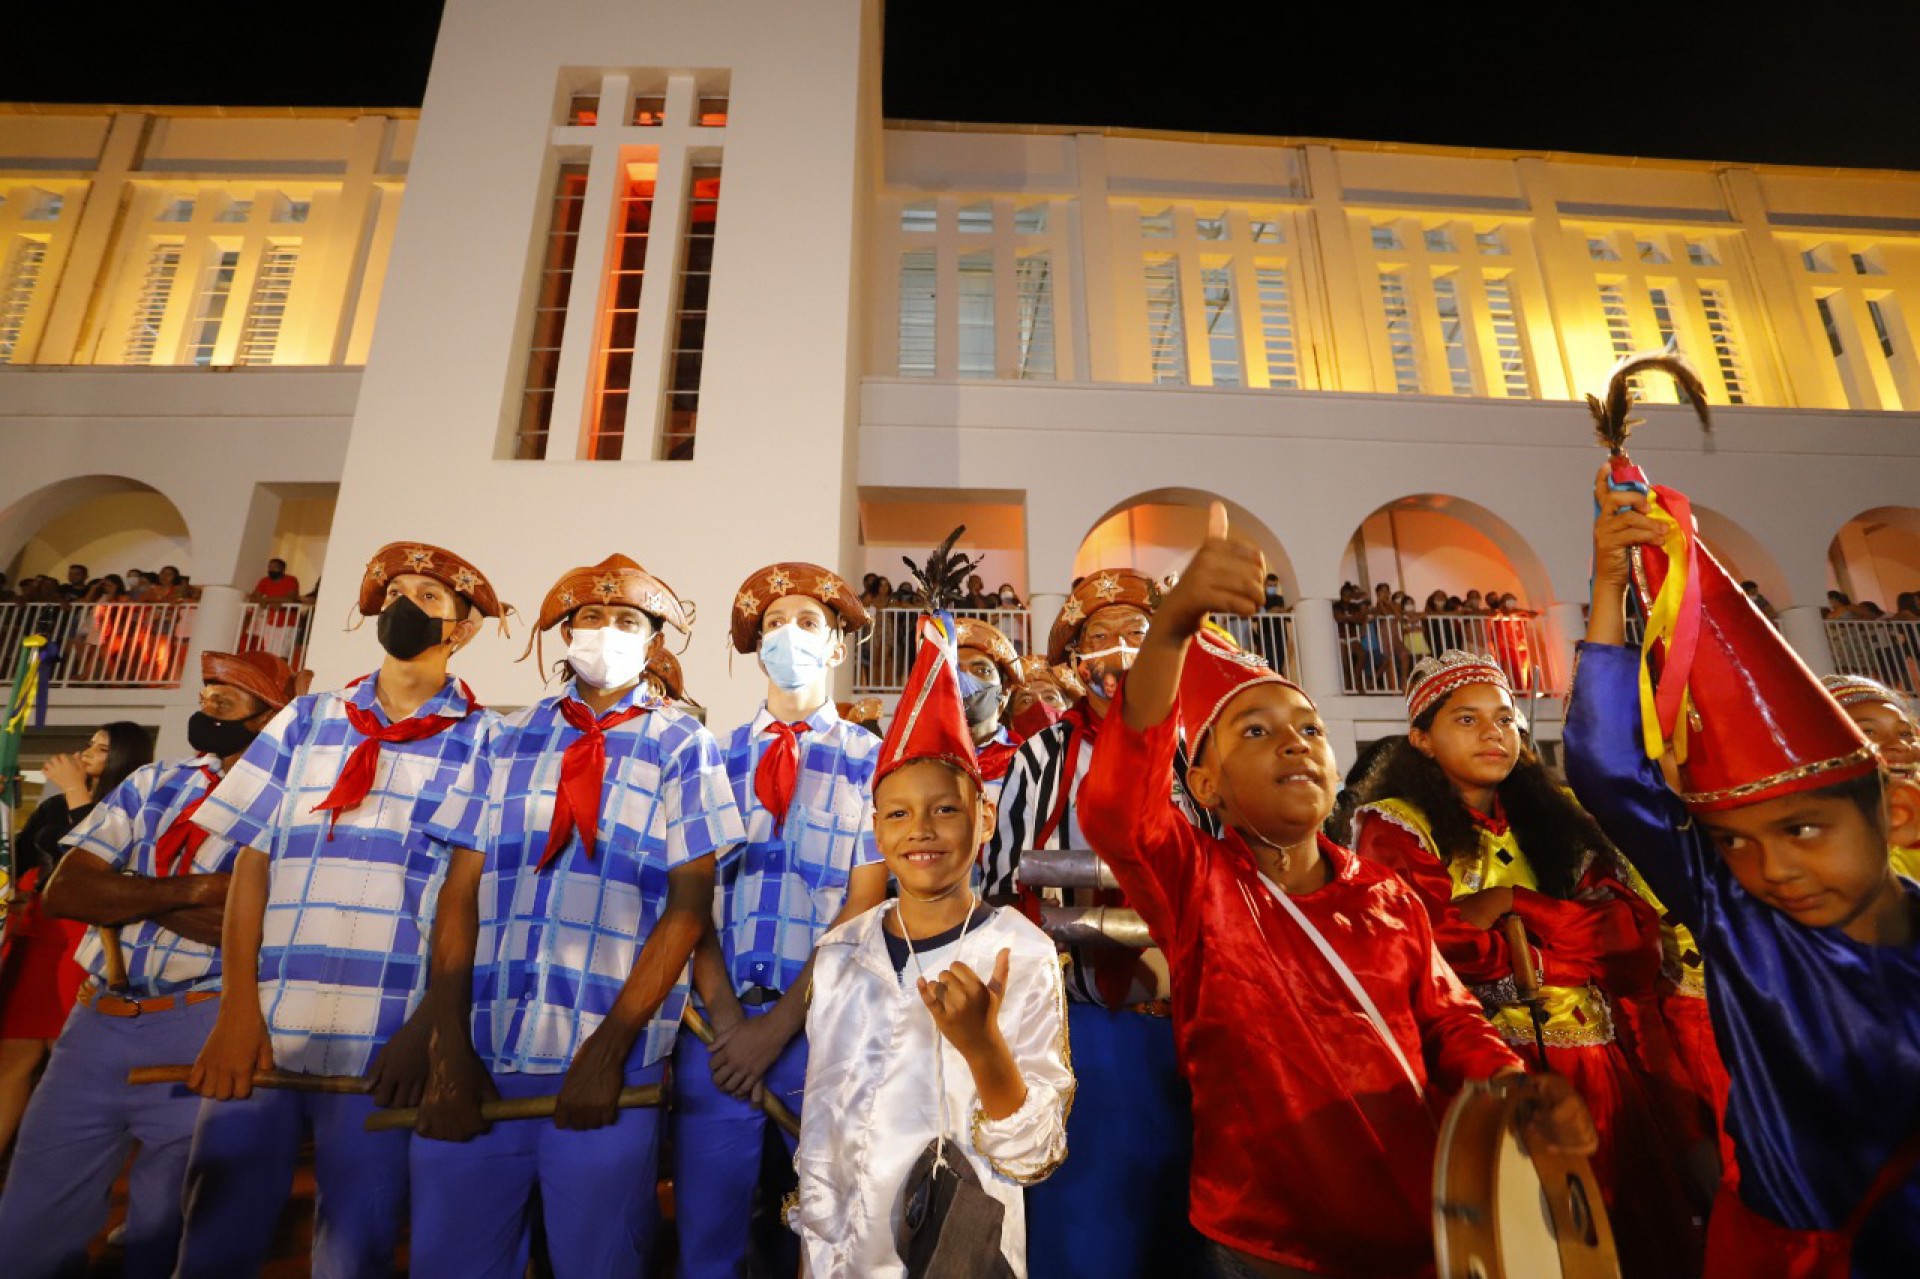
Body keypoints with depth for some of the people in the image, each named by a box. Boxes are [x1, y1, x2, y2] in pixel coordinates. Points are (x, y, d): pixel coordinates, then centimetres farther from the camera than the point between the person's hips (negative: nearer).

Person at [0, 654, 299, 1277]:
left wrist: (126, 895, -10)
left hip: (201, 1035, -4)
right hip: (95, 1022, 5)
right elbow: (63, 890, 0)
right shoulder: (152, 784, 8)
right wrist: (190, 890, -16)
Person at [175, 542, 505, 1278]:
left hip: (383, 1044, -2)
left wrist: (429, 1026, -9)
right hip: (262, 1029, 3)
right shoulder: (308, 718, 11)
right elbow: (251, 861, 7)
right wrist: (238, 1008, -4)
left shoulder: (483, 741, 1)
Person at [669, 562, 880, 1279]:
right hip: (718, 1024, 2)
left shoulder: (872, 762, 0)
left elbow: (862, 910, -4)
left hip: (820, 1026, -1)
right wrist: (726, 1020, -8)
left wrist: (778, 1025, -8)